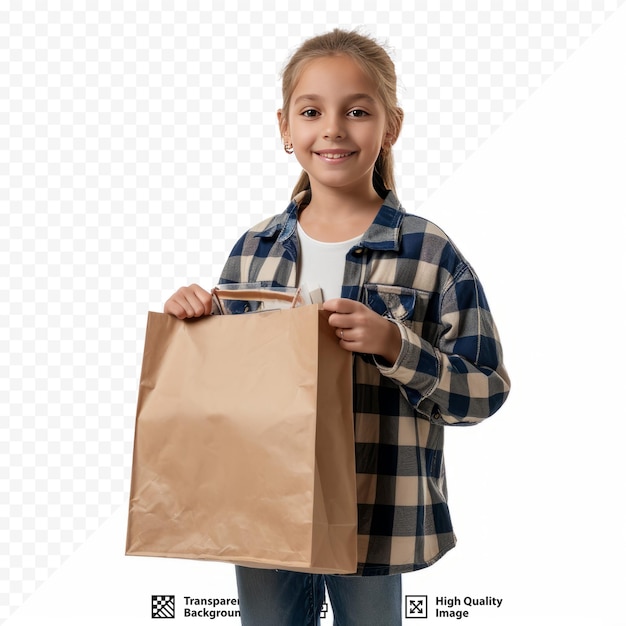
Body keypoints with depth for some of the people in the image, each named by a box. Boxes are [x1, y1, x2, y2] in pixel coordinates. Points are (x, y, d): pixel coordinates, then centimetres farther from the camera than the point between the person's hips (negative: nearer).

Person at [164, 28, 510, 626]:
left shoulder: (430, 253, -10)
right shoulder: (253, 248, 2)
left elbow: (485, 390, -10)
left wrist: (394, 345, -24)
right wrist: (193, 315, -8)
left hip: (375, 520, -3)